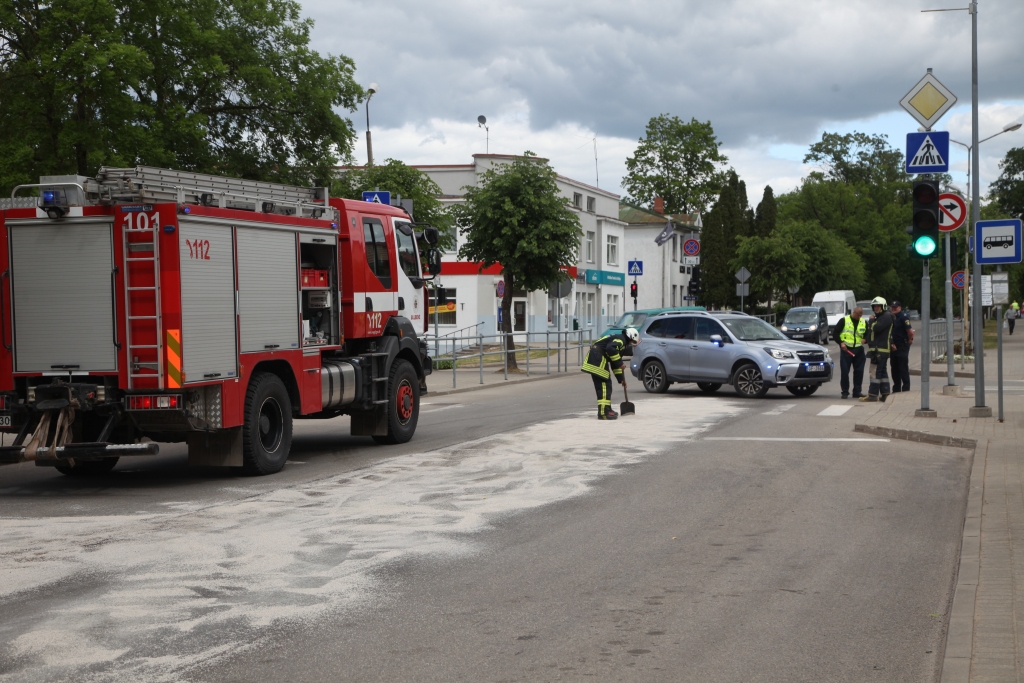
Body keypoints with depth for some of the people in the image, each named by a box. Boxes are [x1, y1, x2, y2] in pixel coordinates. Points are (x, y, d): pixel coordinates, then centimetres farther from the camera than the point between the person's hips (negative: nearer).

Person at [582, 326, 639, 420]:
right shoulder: (621, 339, -5)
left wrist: (621, 378, 28)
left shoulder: (621, 342, 26)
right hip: (598, 359, -11)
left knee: (602, 385, 17)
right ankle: (603, 412, -15)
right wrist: (619, 362, -17)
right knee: (604, 385, -11)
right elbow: (610, 349, -25)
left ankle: (606, 409, 25)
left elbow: (615, 364, 30)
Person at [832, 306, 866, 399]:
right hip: (846, 349, -4)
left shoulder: (864, 322, 11)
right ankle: (845, 392, 3)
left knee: (859, 371, 4)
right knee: (844, 371, -4)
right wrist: (841, 342, -12)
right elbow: (835, 333, 0)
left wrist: (865, 339, -2)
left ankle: (857, 391, 13)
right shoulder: (844, 321, 0)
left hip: (858, 349, 4)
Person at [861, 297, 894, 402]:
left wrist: (871, 321, -5)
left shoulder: (887, 317, -10)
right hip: (876, 348, 11)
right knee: (882, 372, 12)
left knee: (876, 371, -12)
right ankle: (884, 393, 15)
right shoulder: (877, 317, 24)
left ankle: (873, 394, -13)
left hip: (881, 349, -11)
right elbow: (870, 331, 21)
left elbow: (876, 328, -21)